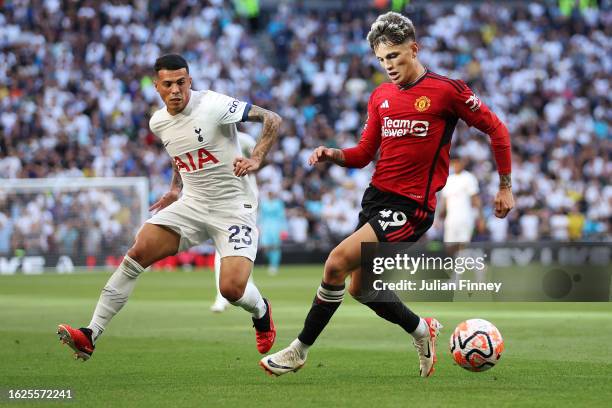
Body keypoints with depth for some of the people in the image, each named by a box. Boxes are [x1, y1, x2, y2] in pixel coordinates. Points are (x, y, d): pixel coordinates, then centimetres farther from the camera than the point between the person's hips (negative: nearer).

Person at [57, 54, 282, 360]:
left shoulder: (212, 106, -17)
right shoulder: (159, 122, 4)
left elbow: (272, 119, -15)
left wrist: (256, 159, -27)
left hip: (234, 208, -6)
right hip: (192, 205, 6)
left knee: (232, 289, -20)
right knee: (138, 252, -14)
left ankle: (261, 312, 20)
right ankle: (91, 335, -13)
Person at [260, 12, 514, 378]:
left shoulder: (447, 90, -8)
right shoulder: (380, 97, 10)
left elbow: (497, 129, 0)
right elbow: (364, 154, 15)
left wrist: (505, 188, 3)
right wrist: (334, 155, -6)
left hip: (412, 206, -8)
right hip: (376, 196, 8)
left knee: (337, 263, -19)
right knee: (360, 287, 12)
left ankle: (300, 350, -9)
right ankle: (422, 330, 35)